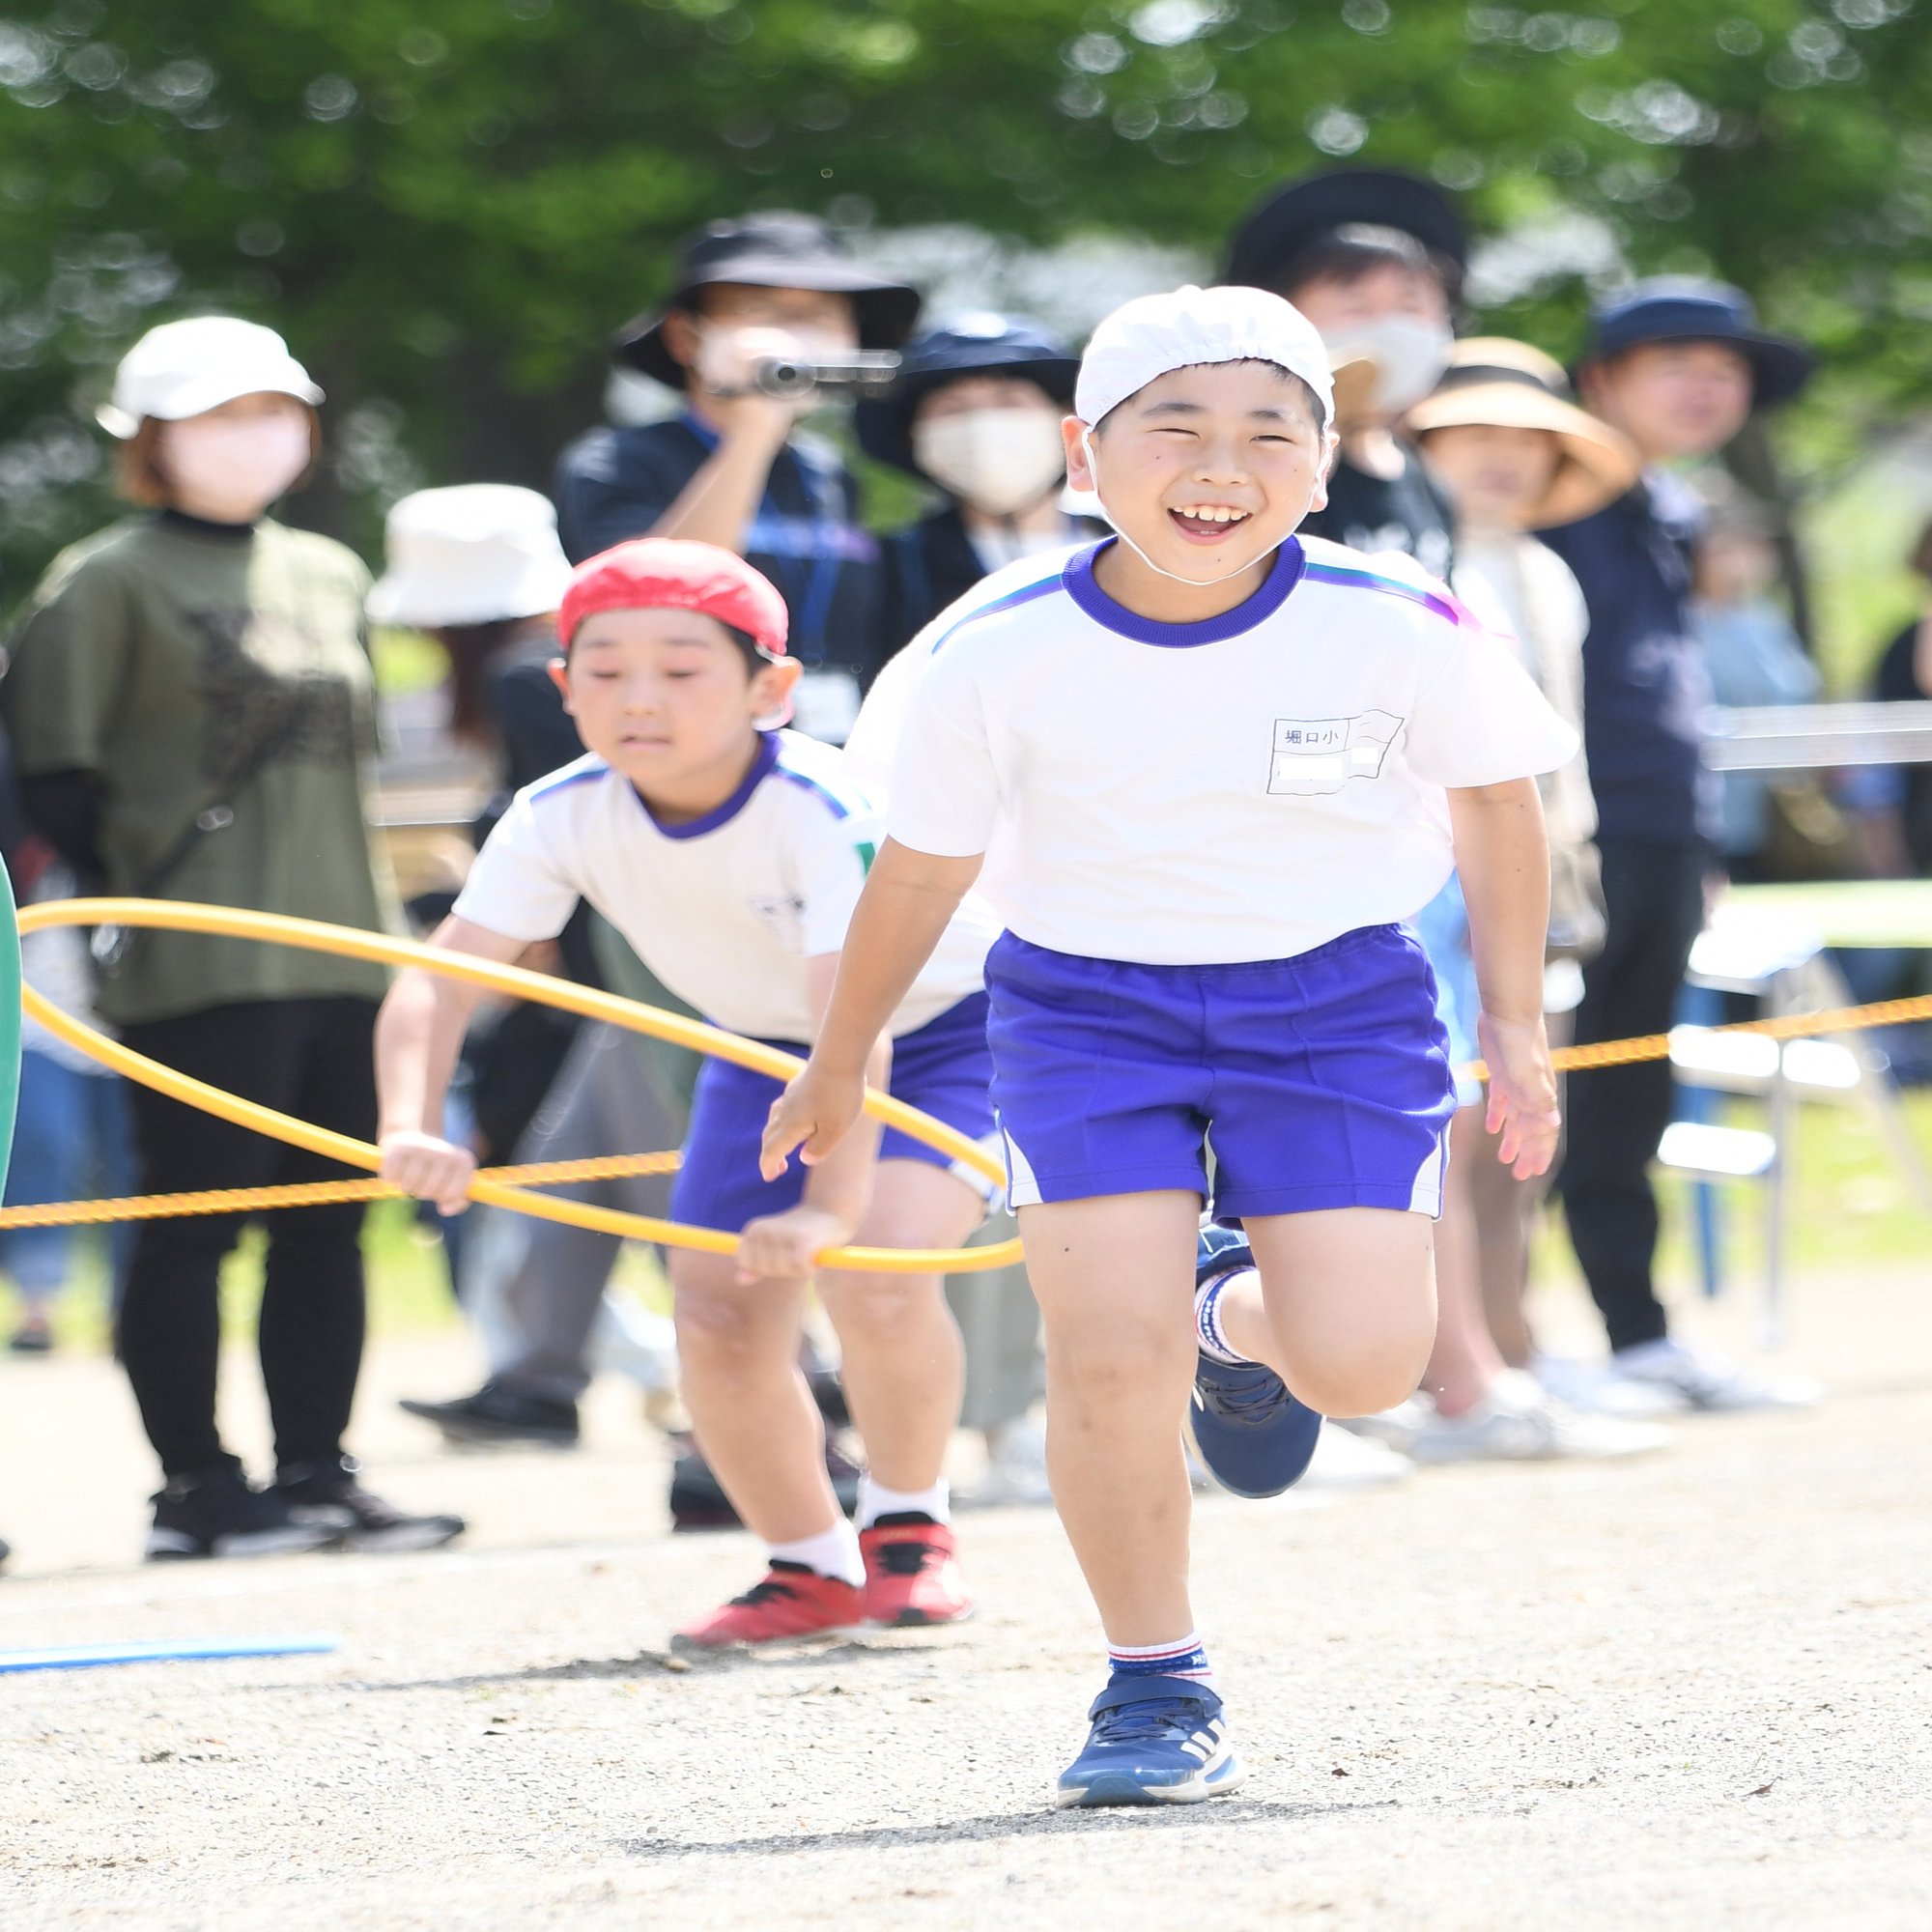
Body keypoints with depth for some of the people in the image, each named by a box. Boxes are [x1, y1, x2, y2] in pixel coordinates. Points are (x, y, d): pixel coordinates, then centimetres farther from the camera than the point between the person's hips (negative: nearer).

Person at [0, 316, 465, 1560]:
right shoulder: (110, 582, -4)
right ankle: (196, 1486, 0)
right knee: (197, 1219, -5)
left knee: (330, 1224, 7)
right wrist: (137, 879, -6)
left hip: (344, 948, 7)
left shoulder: (330, 576, 17)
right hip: (199, 970, -7)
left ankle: (316, 1470, 14)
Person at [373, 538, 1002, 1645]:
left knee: (877, 1281, -27)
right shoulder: (562, 819, -21)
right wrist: (413, 1127, -43)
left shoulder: (820, 815, -36)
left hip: (937, 1026, -6)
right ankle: (811, 1569, 20)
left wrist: (834, 1205, -55)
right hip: (764, 1050, 6)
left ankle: (909, 1527, -1)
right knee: (719, 1321, -4)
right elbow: (439, 980, -24)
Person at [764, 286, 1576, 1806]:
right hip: (1090, 1004, 0)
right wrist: (840, 1061, 15)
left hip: (1335, 999, 0)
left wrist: (1515, 1025, 9)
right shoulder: (998, 655, -14)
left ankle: (1238, 1319, 27)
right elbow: (923, 865, 3)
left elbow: (1495, 801, 4)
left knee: (1362, 1361, -12)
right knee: (1109, 1354, -14)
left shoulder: (1402, 632, -15)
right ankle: (1154, 1687, 7)